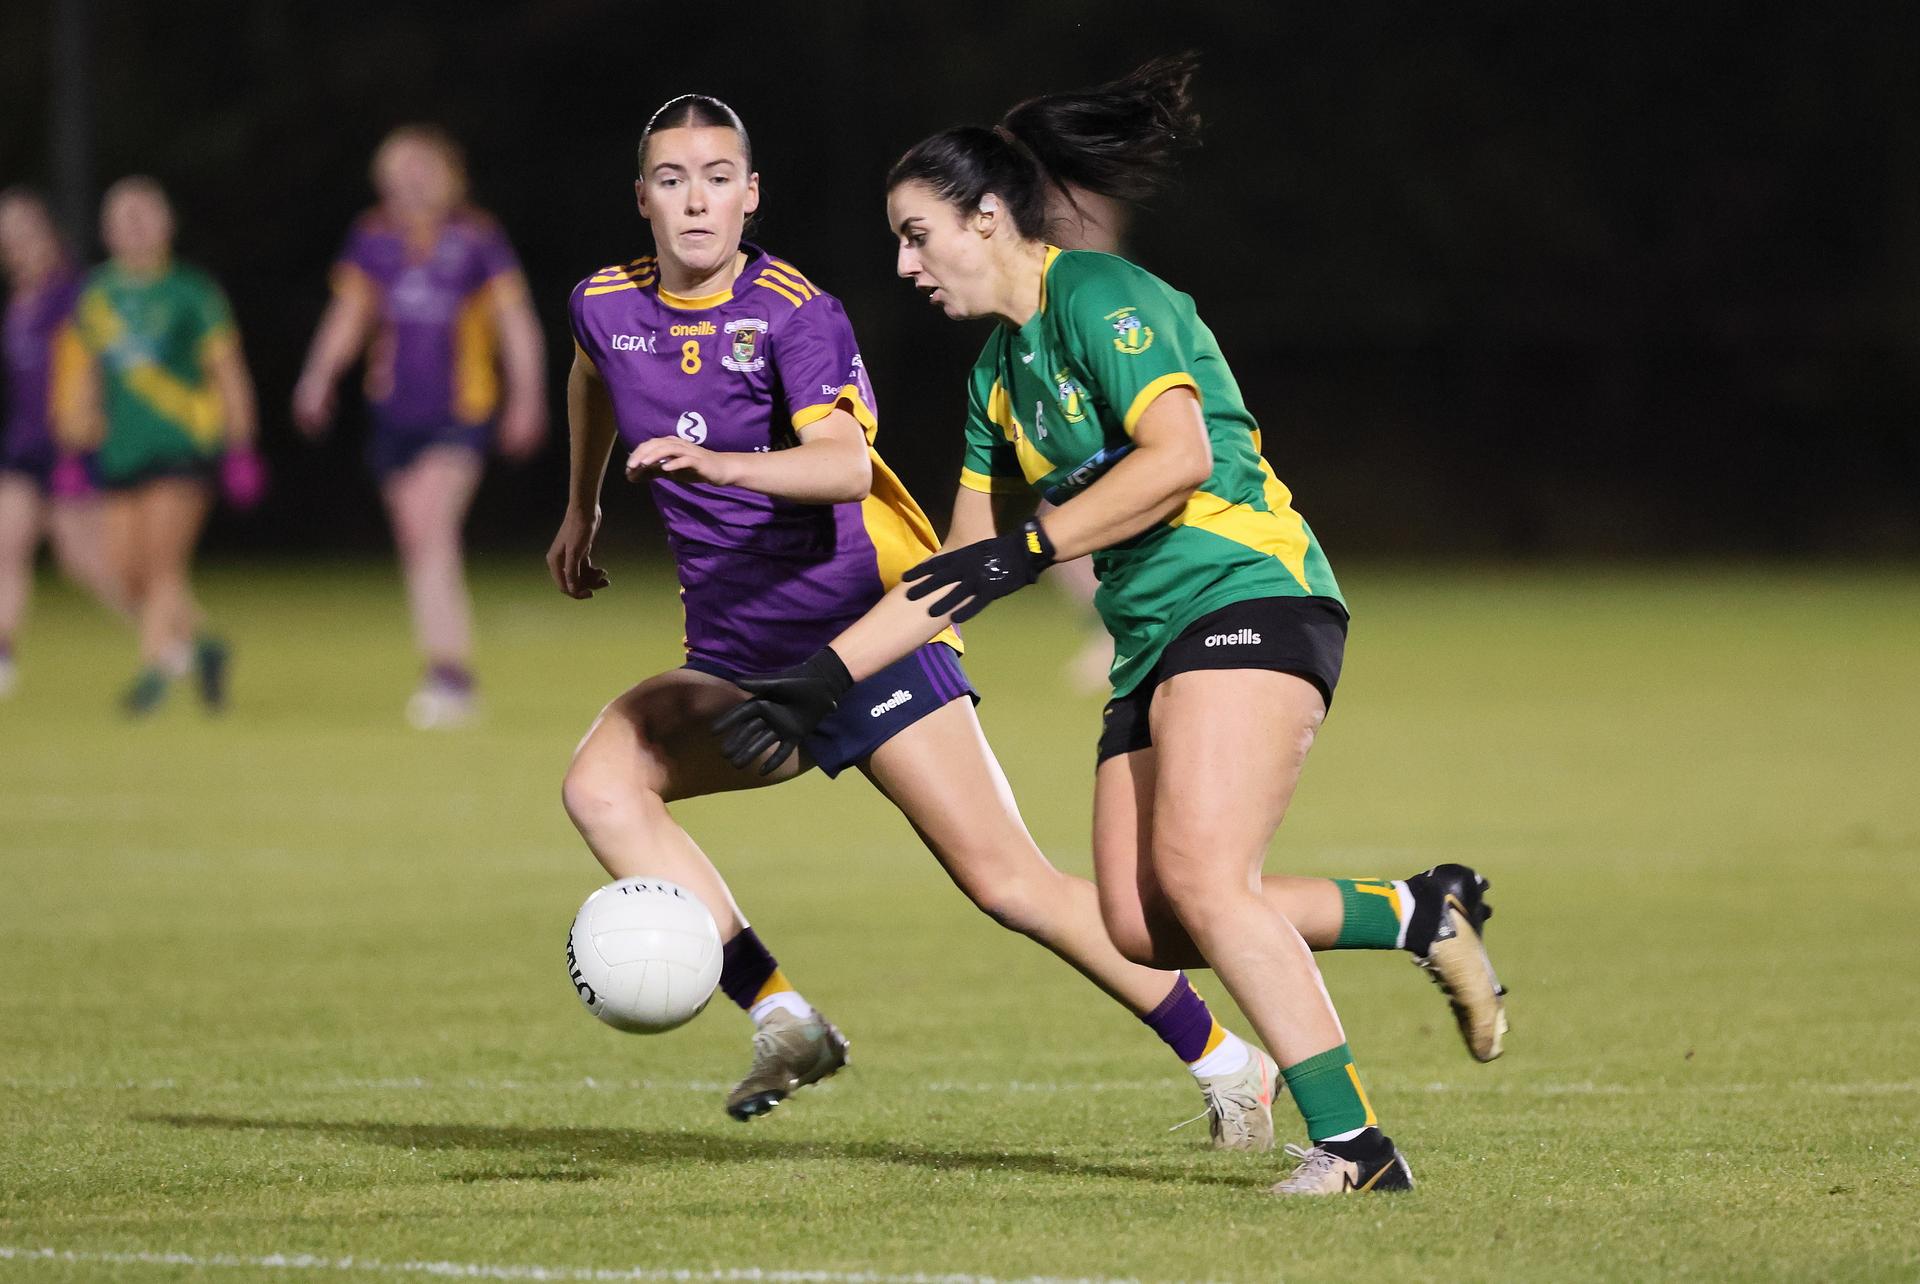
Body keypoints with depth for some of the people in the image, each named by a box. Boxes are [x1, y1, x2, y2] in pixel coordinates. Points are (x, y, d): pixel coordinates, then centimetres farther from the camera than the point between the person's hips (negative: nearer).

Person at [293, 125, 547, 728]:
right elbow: (348, 315, 12)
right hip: (394, 415, 5)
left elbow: (515, 321, 0)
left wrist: (526, 396, -7)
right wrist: (320, 376, -3)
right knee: (417, 547, 8)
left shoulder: (477, 238, -4)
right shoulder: (373, 238, 6)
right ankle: (455, 681, 20)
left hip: (460, 412, -5)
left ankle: (447, 674, -23)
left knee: (434, 527, -22)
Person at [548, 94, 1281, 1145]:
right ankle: (782, 1020, -17)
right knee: (600, 783, -19)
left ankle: (1226, 1066, -1)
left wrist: (716, 463, -47)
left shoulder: (796, 312, -14)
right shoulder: (605, 307, 4)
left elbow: (843, 465, -31)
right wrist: (581, 511, 39)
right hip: (735, 659, 6)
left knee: (1002, 879, -12)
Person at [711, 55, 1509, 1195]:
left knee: (1199, 875, -23)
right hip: (1156, 638, 9)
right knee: (1144, 927, -5)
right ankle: (1422, 914, 8)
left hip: (1250, 597, -9)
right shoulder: (998, 373, 20)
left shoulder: (1100, 299, -7)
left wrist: (1027, 549, -20)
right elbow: (957, 577, 24)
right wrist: (821, 681, 17)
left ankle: (1350, 1141, -22)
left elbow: (1179, 454, -21)